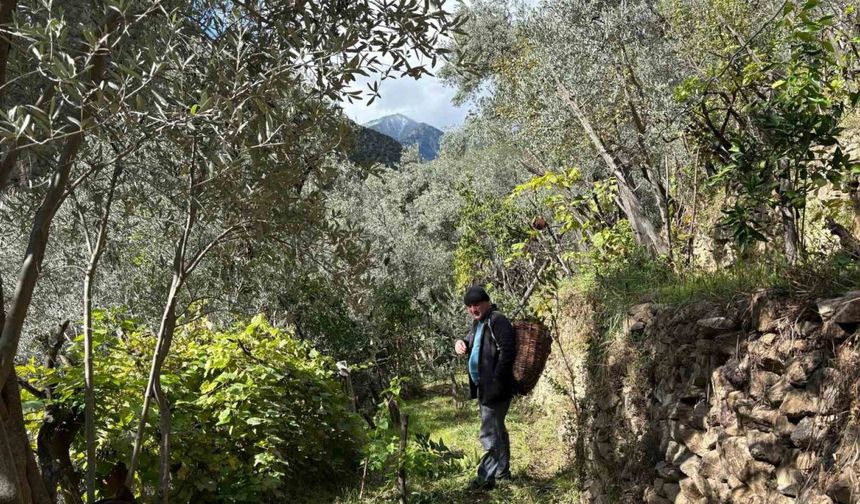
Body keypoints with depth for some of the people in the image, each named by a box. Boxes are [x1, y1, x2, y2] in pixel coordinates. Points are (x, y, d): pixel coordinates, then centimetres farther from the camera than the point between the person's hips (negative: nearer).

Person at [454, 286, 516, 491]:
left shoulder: (498, 320, -16)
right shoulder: (478, 323, 14)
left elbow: (507, 351, -23)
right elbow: (473, 343, 28)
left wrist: (496, 382, -26)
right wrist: (461, 343, 3)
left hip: (495, 388, -10)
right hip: (484, 387, 10)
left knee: (489, 433, -6)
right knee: (497, 429, 20)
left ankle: (486, 477, 2)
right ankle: (502, 471, 33)